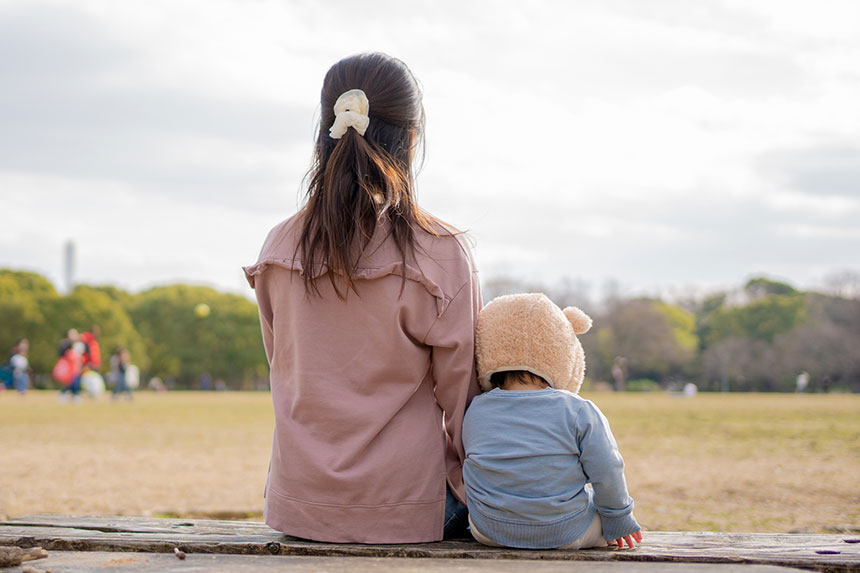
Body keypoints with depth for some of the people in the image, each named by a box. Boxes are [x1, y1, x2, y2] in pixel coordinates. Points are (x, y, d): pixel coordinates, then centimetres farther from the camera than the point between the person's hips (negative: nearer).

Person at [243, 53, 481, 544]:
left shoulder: (280, 248, -1)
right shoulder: (443, 254, -14)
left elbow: (285, 373, 8)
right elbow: (461, 396, -8)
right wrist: (473, 490, 6)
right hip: (402, 512, -4)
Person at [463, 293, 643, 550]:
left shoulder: (475, 412, -5)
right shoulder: (579, 413, -13)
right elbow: (606, 474, -8)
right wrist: (619, 521, 10)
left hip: (490, 533, 3)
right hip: (566, 534, -3)